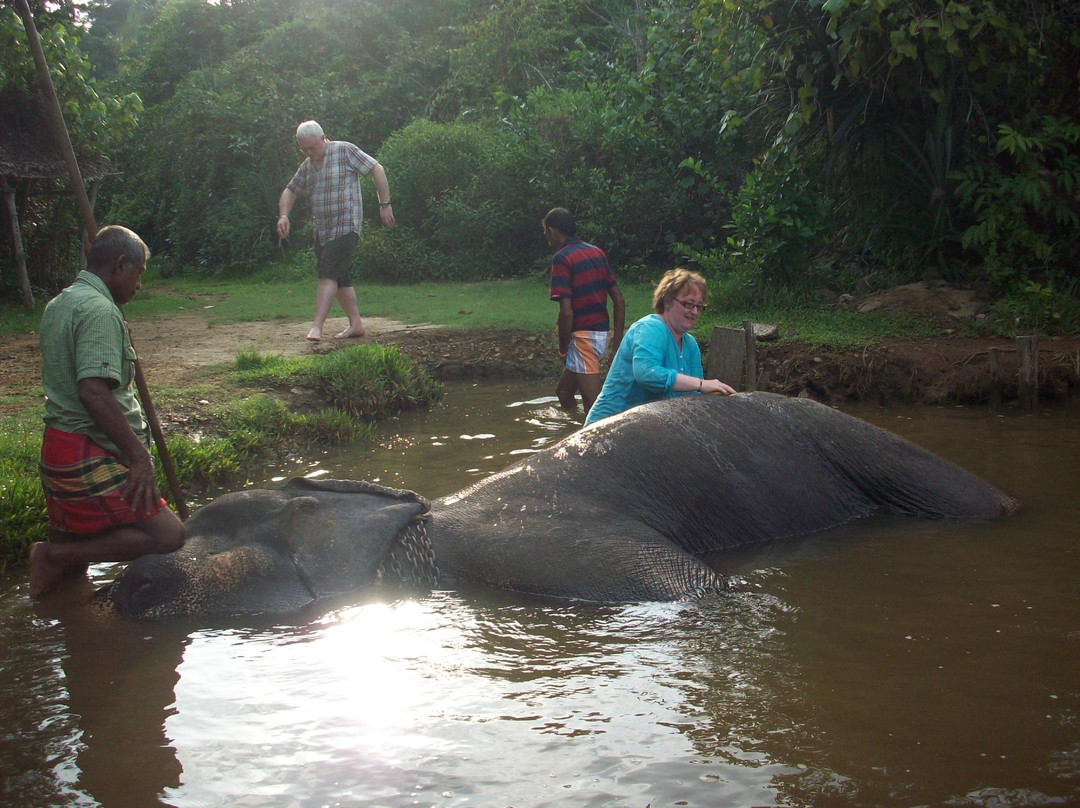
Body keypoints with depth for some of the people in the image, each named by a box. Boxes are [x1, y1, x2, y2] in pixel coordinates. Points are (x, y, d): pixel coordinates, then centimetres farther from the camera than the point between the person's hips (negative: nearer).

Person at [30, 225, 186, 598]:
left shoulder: (58, 305, 16)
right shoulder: (99, 309, -15)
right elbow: (93, 391, -27)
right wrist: (138, 454, -23)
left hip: (58, 446, 10)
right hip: (91, 456, -10)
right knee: (168, 534, -11)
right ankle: (54, 555, -10)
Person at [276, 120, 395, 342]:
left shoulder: (345, 151, -6)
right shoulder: (307, 166, 14)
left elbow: (376, 169, -6)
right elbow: (291, 190, 21)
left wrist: (385, 204, -9)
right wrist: (283, 215, 3)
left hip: (345, 226, -8)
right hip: (322, 230, 8)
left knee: (329, 274, -17)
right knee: (340, 278, 10)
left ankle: (316, 327, -24)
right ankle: (356, 324, 19)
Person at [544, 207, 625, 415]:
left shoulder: (562, 258, -12)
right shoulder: (597, 252, 11)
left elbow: (566, 311, -20)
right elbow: (619, 300, 11)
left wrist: (562, 349, -8)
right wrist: (618, 338, 14)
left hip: (582, 336, -9)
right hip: (602, 334, 9)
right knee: (564, 390, 23)